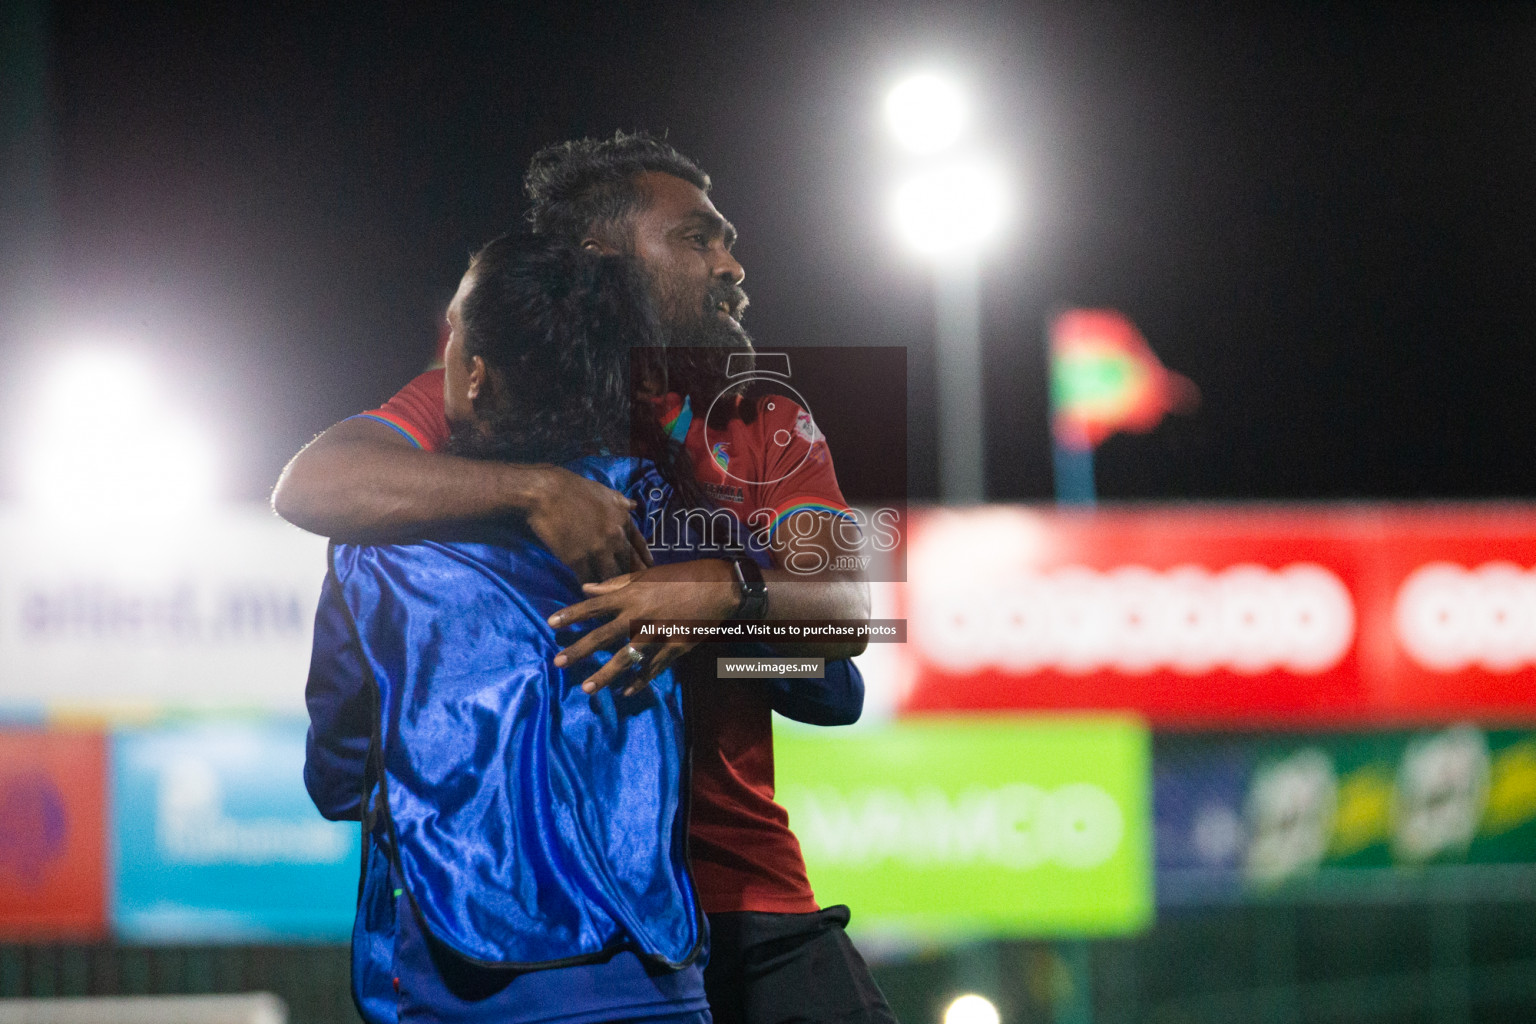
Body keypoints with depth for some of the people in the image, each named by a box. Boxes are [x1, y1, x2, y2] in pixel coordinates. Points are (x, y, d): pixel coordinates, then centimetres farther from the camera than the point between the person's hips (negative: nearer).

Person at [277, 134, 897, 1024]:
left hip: (743, 892, 3)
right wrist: (534, 486, -21)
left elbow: (846, 607, -1)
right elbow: (311, 485, -12)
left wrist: (727, 591, -24)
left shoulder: (766, 428, 16)